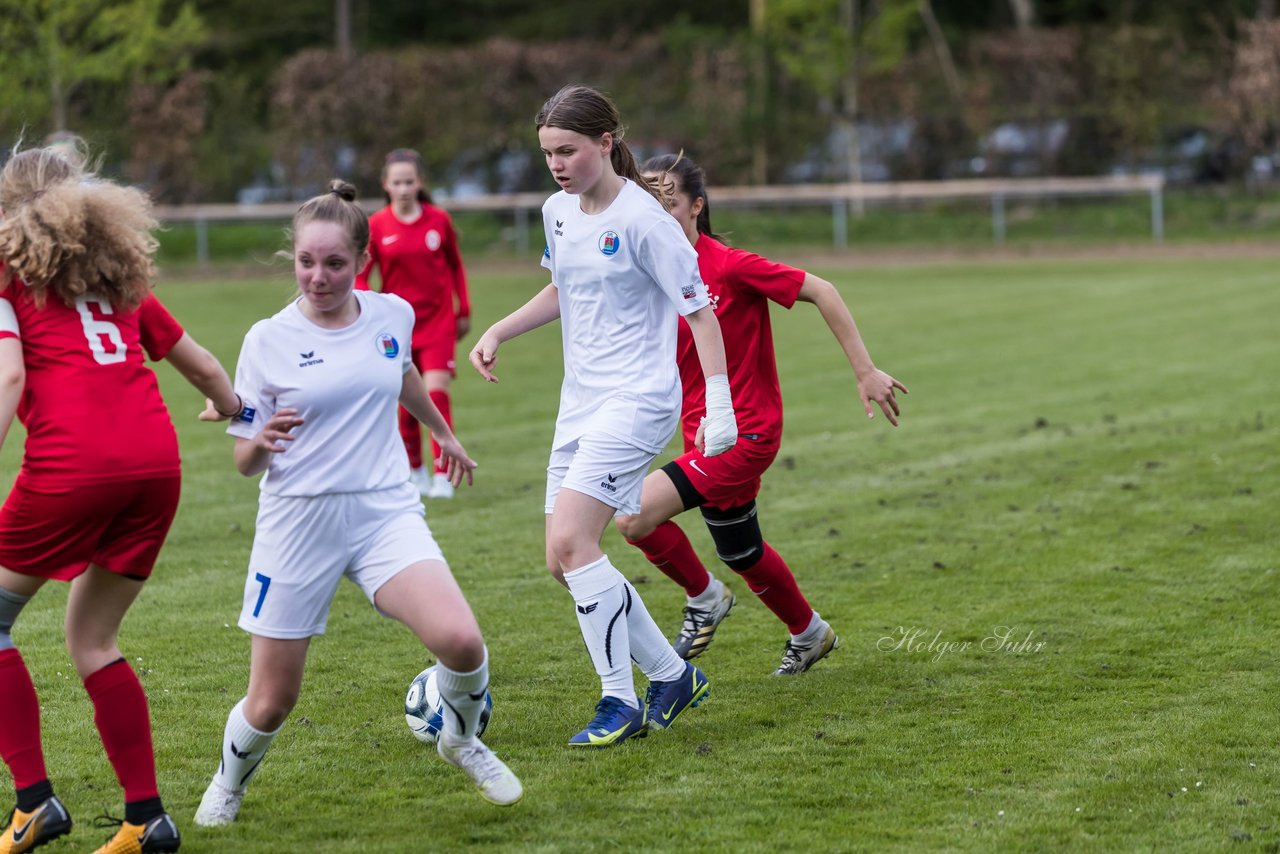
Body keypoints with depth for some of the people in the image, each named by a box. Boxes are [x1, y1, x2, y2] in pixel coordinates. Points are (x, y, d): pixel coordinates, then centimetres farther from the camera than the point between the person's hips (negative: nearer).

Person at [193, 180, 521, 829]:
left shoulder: (392, 315, 1)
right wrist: (262, 442, -25)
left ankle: (461, 740, 10)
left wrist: (445, 434, 40)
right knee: (271, 702, 3)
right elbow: (245, 462, -2)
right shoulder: (268, 341, -8)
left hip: (385, 512, 2)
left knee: (459, 641, -23)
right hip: (298, 525, -2)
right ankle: (229, 783, 38)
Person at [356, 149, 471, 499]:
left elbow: (455, 266, 11)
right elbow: (360, 277, -3)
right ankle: (415, 471, 23)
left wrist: (464, 311, 14)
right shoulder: (376, 226, -5)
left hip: (439, 322, -1)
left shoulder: (439, 220, -2)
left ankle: (442, 475, -10)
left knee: (437, 391, -13)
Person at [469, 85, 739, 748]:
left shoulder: (642, 218, -15)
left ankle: (620, 701, -9)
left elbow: (698, 309, -12)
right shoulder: (559, 211, 9)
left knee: (572, 542, -20)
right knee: (564, 560, 5)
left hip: (637, 400, -9)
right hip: (580, 402, 9)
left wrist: (719, 401, -17)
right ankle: (671, 675, 19)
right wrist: (498, 332, 16)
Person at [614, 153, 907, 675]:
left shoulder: (728, 266, -19)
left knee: (635, 517, -21)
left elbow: (820, 292, -15)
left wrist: (865, 371, -16)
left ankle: (705, 598, 4)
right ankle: (810, 634, 47)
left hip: (744, 433, -8)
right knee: (741, 554, 23)